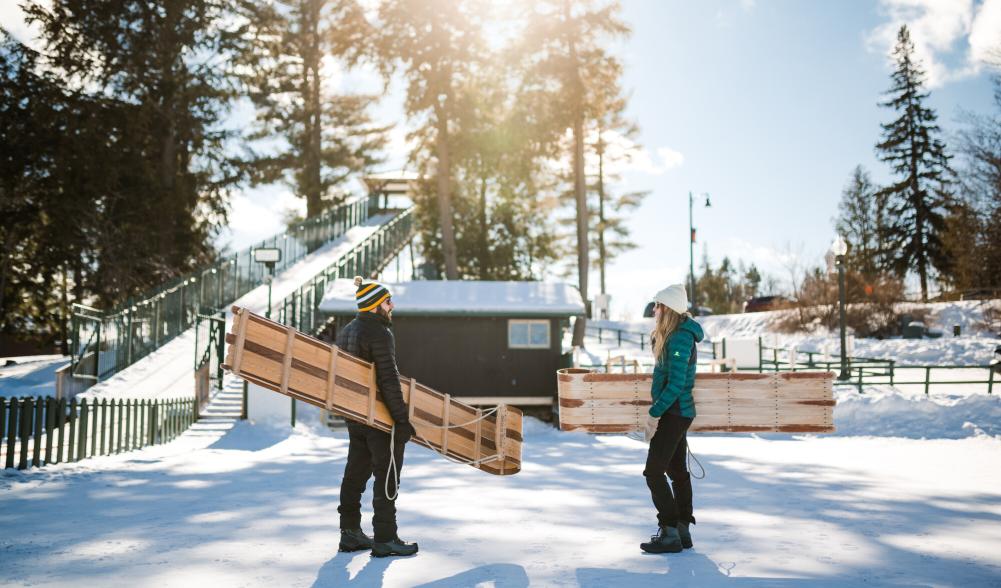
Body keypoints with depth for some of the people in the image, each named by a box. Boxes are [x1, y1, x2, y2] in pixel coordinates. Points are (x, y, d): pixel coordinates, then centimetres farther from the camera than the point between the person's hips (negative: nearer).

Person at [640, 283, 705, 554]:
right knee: (677, 471, 14)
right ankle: (683, 531, 22)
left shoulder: (679, 339, -20)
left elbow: (676, 384, -24)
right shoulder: (675, 335, 12)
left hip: (673, 413, -10)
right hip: (677, 412, 10)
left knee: (654, 472, -7)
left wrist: (654, 413, -19)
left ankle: (669, 533, -2)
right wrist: (658, 411, 19)